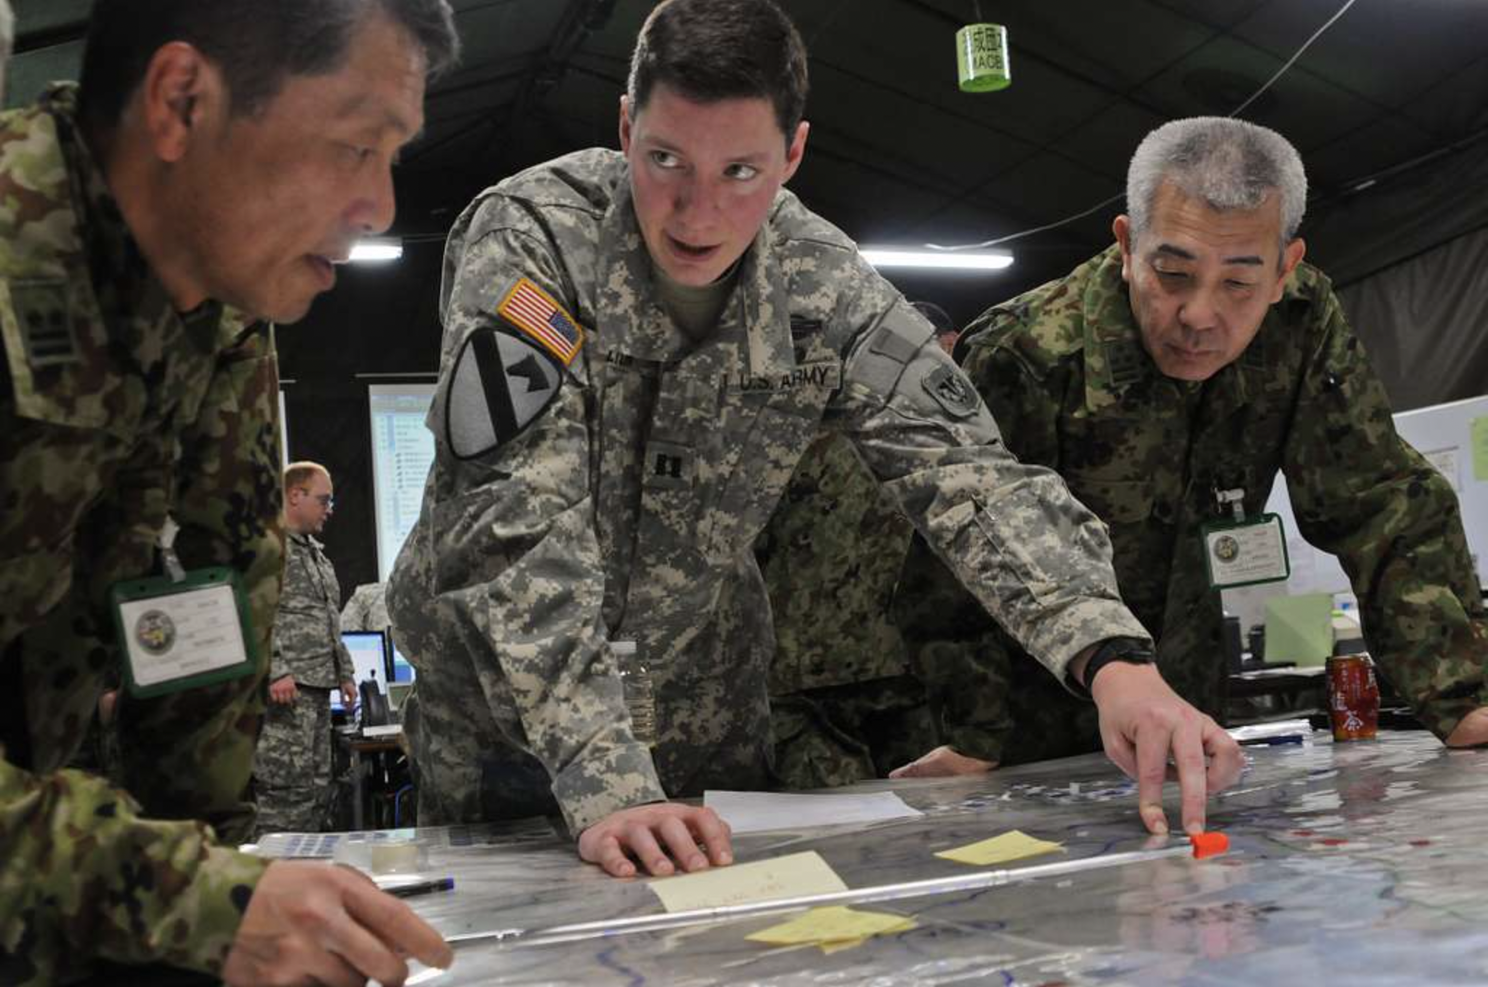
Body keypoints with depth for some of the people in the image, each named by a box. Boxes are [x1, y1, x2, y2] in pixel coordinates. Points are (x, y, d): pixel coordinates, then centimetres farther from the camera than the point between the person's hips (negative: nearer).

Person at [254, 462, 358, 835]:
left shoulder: (316, 553, 23)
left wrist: (345, 673, 23)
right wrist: (274, 672, -24)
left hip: (318, 691, 10)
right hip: (285, 691, -10)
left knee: (318, 789, 11)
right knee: (286, 790, -11)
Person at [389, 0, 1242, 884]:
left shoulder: (828, 291, -15)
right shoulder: (528, 240, -24)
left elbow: (970, 478, -19)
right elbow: (516, 526, -32)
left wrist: (1114, 658, -36)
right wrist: (607, 786, -40)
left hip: (706, 725, 3)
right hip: (503, 729, -2)